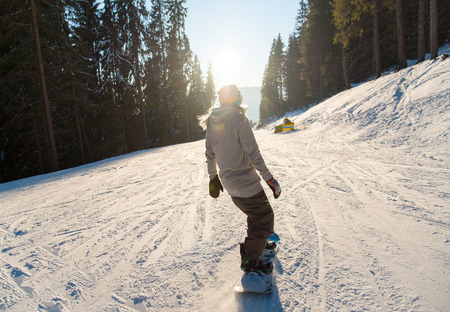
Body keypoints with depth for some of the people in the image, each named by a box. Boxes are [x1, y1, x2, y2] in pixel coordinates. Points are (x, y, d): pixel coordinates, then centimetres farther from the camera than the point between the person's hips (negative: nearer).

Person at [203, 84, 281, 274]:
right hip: (245, 181, -8)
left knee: (255, 213, 26)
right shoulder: (238, 118, -19)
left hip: (228, 180, 8)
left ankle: (254, 244, 42)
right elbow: (253, 153, -20)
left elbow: (210, 153, 10)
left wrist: (213, 177, 20)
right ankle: (250, 260, 14)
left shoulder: (212, 121, 4)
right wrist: (269, 178, -13)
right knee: (265, 217, 6)